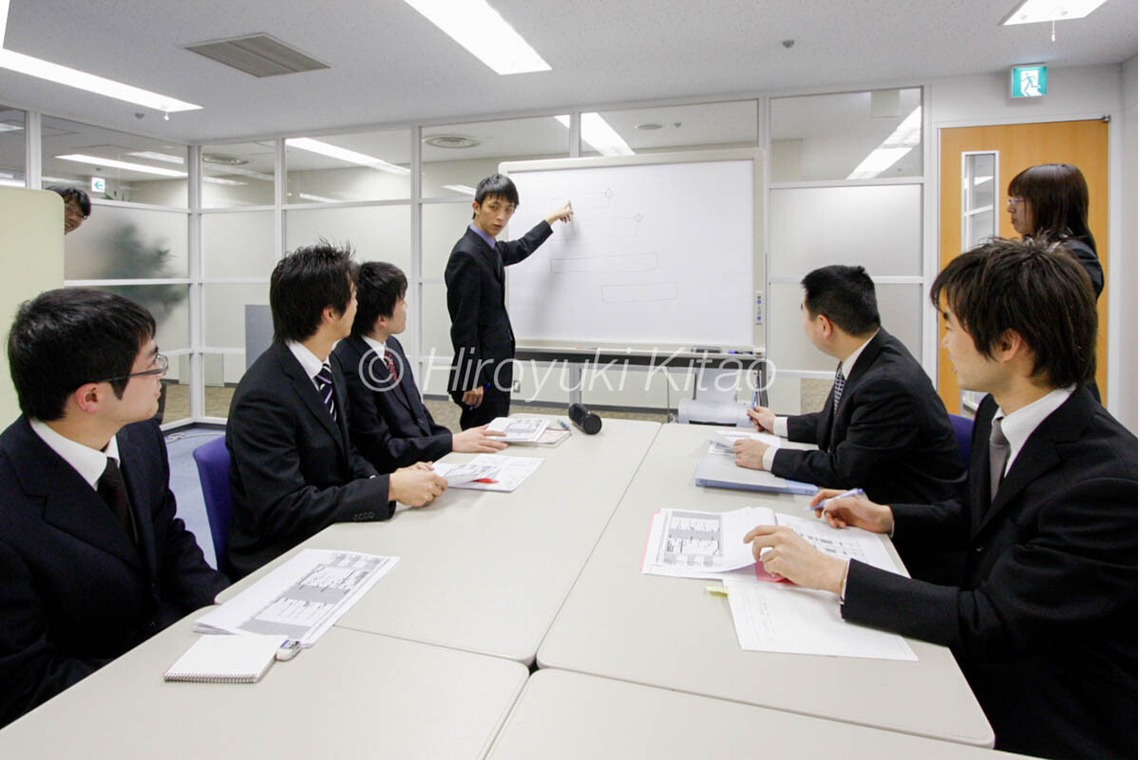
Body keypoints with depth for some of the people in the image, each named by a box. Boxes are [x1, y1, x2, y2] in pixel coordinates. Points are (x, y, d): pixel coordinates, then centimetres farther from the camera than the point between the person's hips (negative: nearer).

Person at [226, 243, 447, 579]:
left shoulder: (328, 368, 2)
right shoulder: (263, 398, -23)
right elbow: (283, 510, -24)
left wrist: (384, 479, -9)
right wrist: (388, 488, -25)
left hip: (332, 535, 7)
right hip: (279, 559, -7)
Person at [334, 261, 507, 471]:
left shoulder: (391, 344, 5)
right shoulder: (350, 367, -19)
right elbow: (380, 450, -16)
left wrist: (462, 439, -1)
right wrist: (453, 442, -18)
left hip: (425, 460, 7)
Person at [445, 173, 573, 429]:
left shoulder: (489, 248, 10)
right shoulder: (466, 255, -18)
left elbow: (519, 249, 32)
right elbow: (463, 324, -20)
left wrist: (552, 219, 41)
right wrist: (472, 381, -19)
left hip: (495, 365, 10)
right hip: (480, 370, -10)